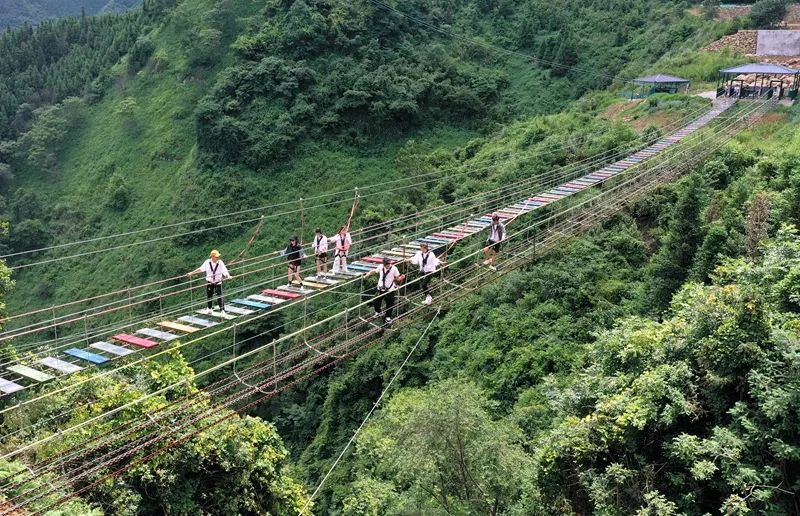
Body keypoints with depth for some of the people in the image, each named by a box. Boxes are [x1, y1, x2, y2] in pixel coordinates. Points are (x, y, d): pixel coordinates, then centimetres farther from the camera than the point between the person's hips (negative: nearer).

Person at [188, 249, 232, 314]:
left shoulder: (220, 263, -16)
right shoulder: (207, 262, -10)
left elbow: (224, 271, -24)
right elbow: (200, 269, 2)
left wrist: (228, 276, -45)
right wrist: (191, 273, 7)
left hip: (218, 283, -3)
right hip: (209, 282, 3)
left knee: (219, 297, -6)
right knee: (209, 296, 17)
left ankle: (222, 310, 5)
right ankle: (209, 309, 38)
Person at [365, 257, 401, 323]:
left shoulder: (394, 269, -14)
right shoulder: (380, 267, -7)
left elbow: (397, 278, -4)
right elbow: (374, 271, 11)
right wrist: (366, 275, 7)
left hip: (390, 290, -3)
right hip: (381, 289, 3)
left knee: (390, 304, 5)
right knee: (375, 302, 10)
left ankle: (388, 317, 28)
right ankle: (378, 313, 41)